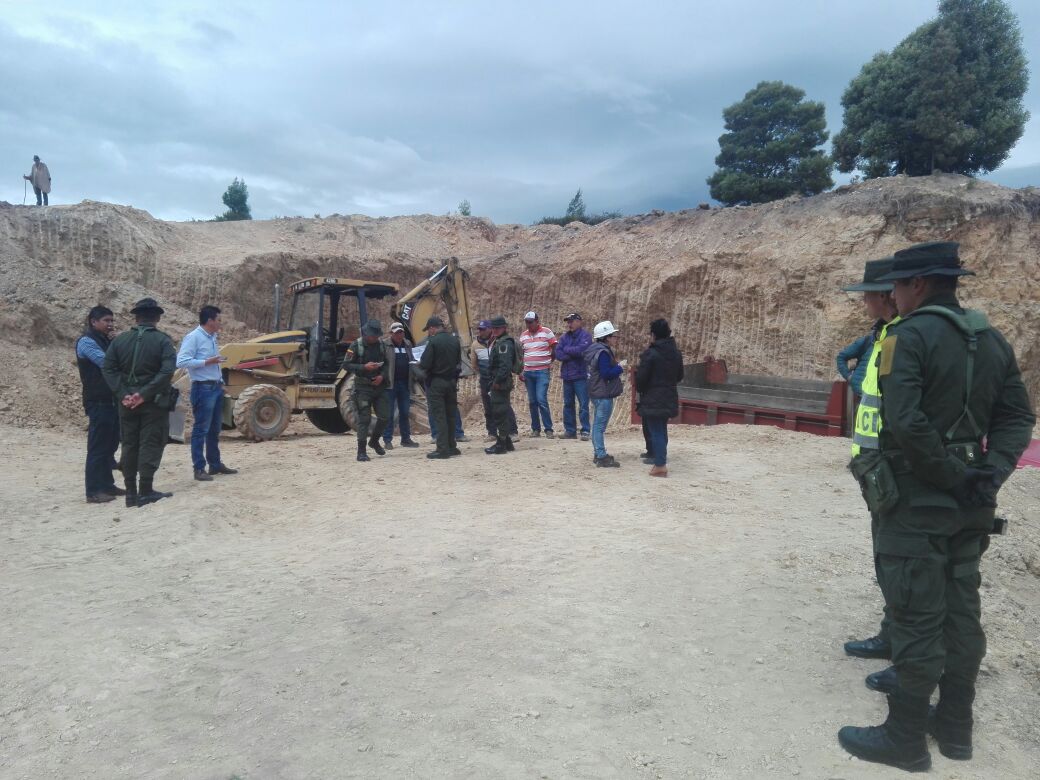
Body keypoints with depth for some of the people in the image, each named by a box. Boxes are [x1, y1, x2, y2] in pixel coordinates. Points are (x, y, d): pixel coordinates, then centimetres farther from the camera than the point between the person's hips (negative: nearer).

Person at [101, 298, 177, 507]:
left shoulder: (120, 340, 5)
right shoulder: (162, 340, -7)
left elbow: (108, 369, -3)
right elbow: (167, 371, -20)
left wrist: (123, 394, -8)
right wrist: (145, 393, -17)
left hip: (127, 402, 4)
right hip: (154, 402, -4)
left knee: (129, 445, 12)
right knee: (150, 445, 1)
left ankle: (131, 493, 16)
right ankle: (145, 492, 0)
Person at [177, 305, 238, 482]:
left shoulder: (212, 338, 13)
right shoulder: (193, 337, -12)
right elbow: (181, 361, -19)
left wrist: (221, 382, 12)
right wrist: (207, 362, -21)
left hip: (217, 387, 9)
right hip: (203, 389, -9)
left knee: (215, 429, 15)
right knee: (201, 429, -4)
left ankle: (215, 464, 24)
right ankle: (199, 468, 1)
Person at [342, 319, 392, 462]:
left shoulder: (381, 344, 5)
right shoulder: (356, 345, -8)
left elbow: (387, 363, 12)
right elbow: (346, 365, -8)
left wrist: (382, 376, -7)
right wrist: (364, 367, -22)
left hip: (379, 385, 5)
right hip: (363, 387, -5)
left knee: (384, 416, 6)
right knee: (364, 419, -6)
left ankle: (374, 441, 30)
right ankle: (361, 452, -1)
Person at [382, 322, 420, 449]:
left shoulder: (407, 345, 15)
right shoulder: (385, 345, -2)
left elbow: (411, 360, 24)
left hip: (405, 383, 5)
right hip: (390, 383, -5)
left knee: (405, 412, 11)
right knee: (389, 413, -3)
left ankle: (406, 439, 19)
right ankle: (387, 440, 3)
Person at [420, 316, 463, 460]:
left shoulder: (433, 341, -15)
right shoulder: (455, 340, 4)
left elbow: (425, 364, -17)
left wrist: (420, 363, 4)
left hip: (436, 382, -6)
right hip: (452, 381, 6)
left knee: (439, 416, -2)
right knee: (450, 415, 14)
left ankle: (443, 449, -2)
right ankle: (451, 447, 20)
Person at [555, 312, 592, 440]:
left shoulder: (585, 336, -4)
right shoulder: (564, 337, 11)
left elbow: (581, 350, -21)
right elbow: (558, 354, 0)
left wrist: (566, 349, -6)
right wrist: (574, 353, -12)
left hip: (581, 375, -6)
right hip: (567, 375, 6)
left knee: (583, 404, -6)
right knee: (568, 404, 10)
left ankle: (585, 431, -1)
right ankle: (570, 430, 18)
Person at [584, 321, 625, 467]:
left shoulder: (597, 349, 14)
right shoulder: (603, 352, -18)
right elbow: (606, 373, -23)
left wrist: (616, 367, 11)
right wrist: (620, 368, -10)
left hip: (597, 393, 11)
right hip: (604, 394, -11)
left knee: (597, 424, 15)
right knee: (600, 425, -7)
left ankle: (598, 454, 23)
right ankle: (601, 456, -4)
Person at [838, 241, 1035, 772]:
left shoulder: (909, 336, -16)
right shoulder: (992, 340, 9)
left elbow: (906, 423, -26)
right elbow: (1018, 418, 7)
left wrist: (953, 478, -15)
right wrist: (987, 476, -3)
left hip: (915, 503, -8)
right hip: (969, 505, 8)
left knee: (916, 620, 1)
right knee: (961, 613, 17)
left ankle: (905, 738, 15)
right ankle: (955, 726, 31)